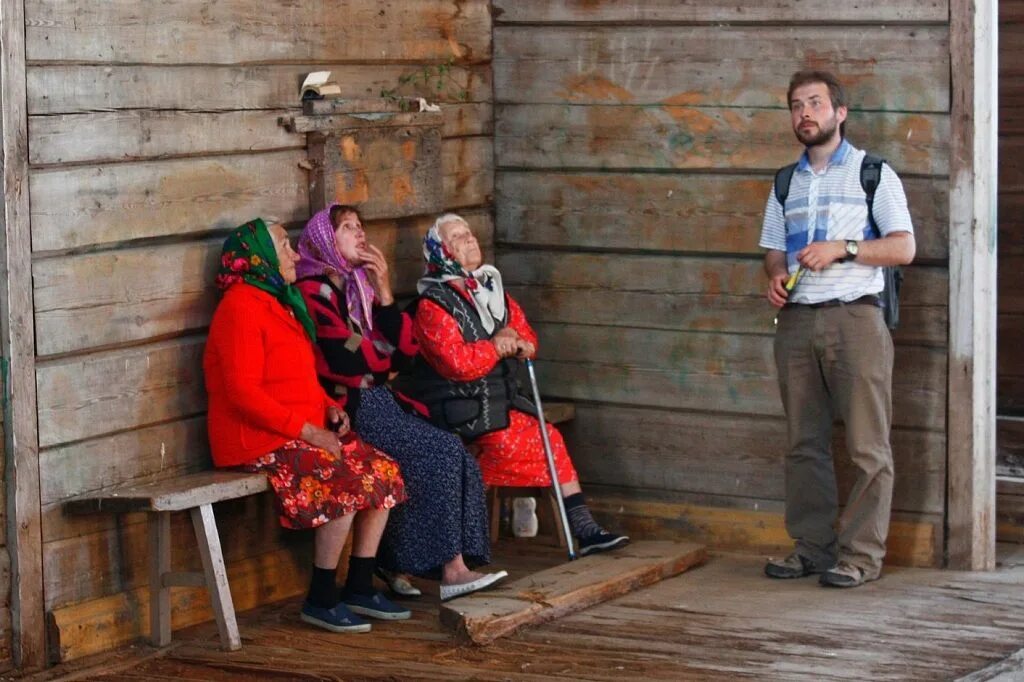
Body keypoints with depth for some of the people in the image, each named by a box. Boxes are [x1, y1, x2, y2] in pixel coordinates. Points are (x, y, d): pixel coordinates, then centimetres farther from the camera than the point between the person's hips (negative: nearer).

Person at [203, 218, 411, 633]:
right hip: (259, 443, -10)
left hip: (302, 432, 10)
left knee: (383, 472, -5)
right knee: (345, 481, -26)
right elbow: (243, 393, -20)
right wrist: (308, 431, -20)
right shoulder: (240, 307, -13)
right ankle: (321, 600, -16)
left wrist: (329, 408, 6)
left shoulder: (279, 303, 19)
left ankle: (360, 587, 2)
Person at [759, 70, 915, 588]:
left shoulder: (873, 174, 3)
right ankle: (812, 547, 11)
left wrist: (841, 249, -15)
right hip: (796, 320, 5)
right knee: (804, 443, 5)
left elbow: (904, 248, -4)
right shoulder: (786, 184, 19)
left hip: (854, 317, -5)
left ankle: (860, 554, -4)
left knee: (867, 445, -7)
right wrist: (775, 277, 0)